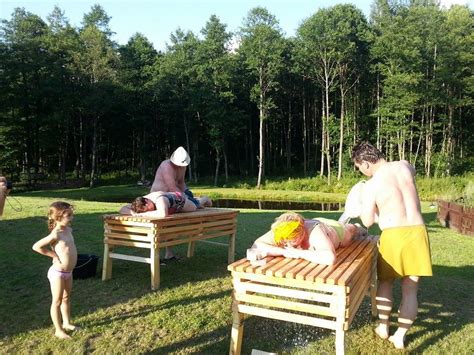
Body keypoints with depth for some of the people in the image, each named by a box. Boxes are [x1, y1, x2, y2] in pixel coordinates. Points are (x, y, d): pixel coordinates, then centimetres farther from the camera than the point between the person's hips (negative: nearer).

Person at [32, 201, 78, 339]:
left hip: (69, 272, 8)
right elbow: (36, 246, -23)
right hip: (58, 273, -8)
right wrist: (54, 255, -18)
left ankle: (67, 323, 37)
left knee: (66, 298, 21)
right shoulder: (55, 234, -23)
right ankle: (58, 330, 18)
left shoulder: (68, 230, 2)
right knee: (57, 301, 6)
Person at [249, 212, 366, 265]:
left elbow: (330, 258, -67)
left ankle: (357, 228, 70)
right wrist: (283, 251, -56)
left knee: (348, 230, 34)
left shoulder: (315, 232, -54)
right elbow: (256, 246, -45)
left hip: (334, 230, -3)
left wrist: (298, 253, -61)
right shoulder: (281, 233, -42)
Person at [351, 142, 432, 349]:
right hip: (417, 232, 4)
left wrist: (364, 206, 13)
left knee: (385, 282, 21)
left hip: (393, 235, -3)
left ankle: (383, 327, 34)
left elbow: (368, 222, -5)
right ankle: (400, 336, 17)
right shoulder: (405, 166, 2)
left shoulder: (371, 185, -10)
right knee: (410, 289, 11)